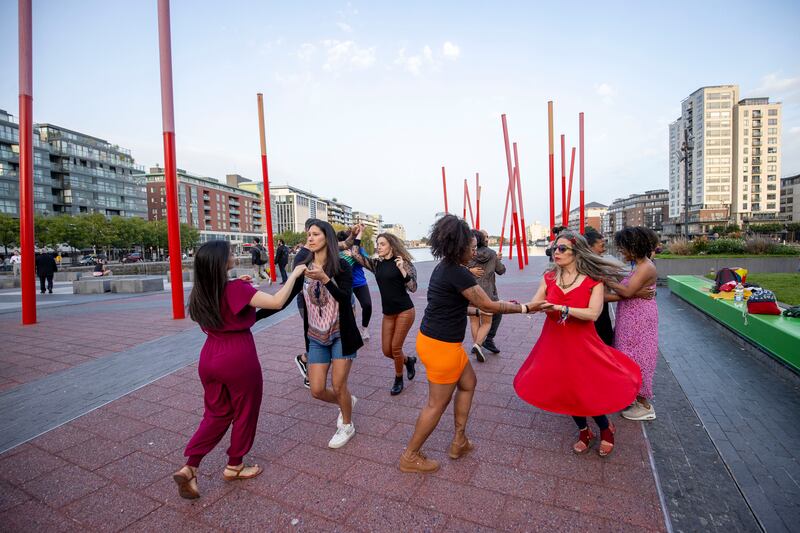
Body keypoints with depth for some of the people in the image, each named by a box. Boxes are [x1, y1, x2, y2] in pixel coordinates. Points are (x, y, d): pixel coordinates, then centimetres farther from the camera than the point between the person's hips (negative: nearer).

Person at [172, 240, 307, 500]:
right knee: (244, 413, 16)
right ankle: (234, 466, 33)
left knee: (217, 413, 24)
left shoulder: (200, 292, 1)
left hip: (210, 357, 7)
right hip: (239, 359, -7)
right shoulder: (235, 289, -21)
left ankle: (189, 467, 18)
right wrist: (295, 274, -19)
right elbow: (277, 302, -29)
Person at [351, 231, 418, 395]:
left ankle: (399, 379, 25)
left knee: (395, 348, -1)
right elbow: (357, 255, 1)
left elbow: (413, 288, -15)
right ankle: (409, 360, 37)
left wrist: (402, 269, -25)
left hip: (405, 311, -6)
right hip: (388, 313, 6)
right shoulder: (377, 264, 7)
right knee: (386, 350, 7)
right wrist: (358, 233, 3)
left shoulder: (402, 262, -8)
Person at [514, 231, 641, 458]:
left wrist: (560, 308, -28)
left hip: (581, 343, -4)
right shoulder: (549, 277, 0)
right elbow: (534, 306, -6)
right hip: (554, 342, 4)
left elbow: (593, 314, -22)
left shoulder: (593, 281, -10)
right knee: (566, 388, 14)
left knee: (588, 390, 3)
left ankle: (606, 428, 37)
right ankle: (584, 432, 40)